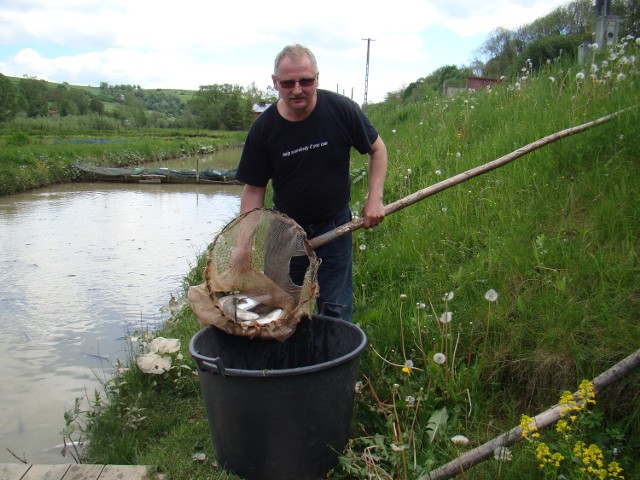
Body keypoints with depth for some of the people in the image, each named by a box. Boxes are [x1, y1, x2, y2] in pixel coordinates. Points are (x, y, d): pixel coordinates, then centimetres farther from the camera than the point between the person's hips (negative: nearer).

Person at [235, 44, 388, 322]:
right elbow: (254, 188, -6)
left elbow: (377, 149, 1)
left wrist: (375, 198, -10)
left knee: (335, 311, 4)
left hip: (335, 228, -1)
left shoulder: (342, 110, -14)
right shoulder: (263, 128, -12)